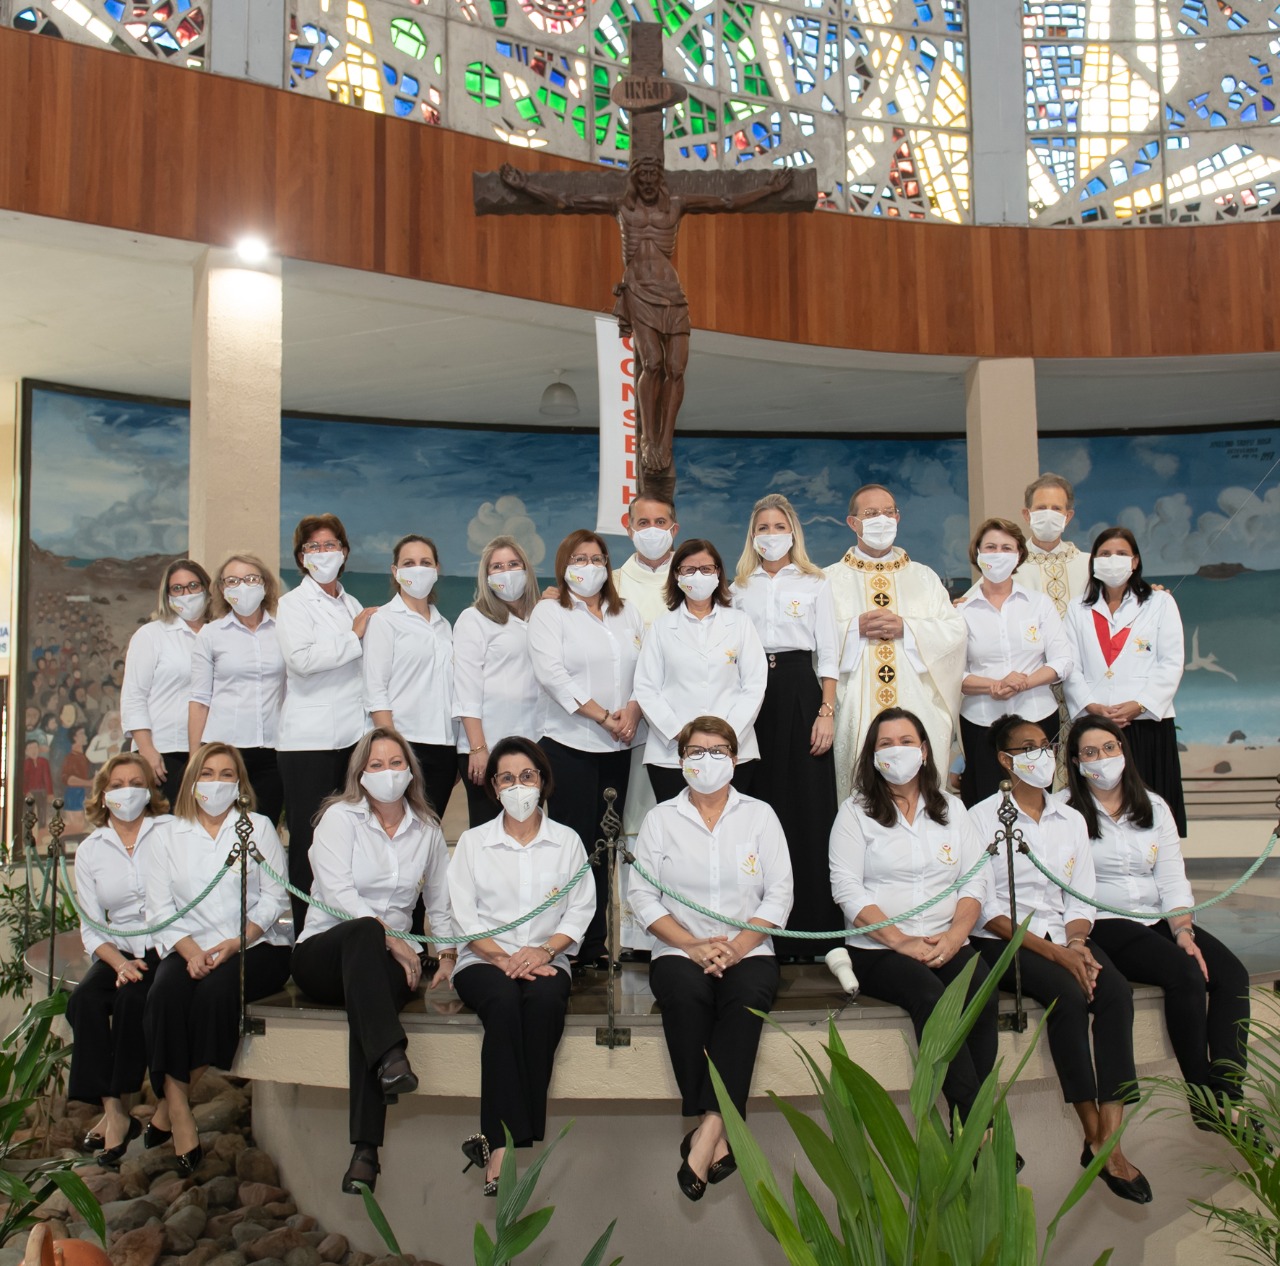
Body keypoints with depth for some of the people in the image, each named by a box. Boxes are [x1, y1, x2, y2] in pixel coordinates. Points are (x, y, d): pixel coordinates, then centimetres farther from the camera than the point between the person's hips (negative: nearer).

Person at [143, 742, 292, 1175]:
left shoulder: (259, 827, 11)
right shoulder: (170, 835, 16)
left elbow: (275, 899, 2)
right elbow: (160, 906, 6)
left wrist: (234, 944, -13)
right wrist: (189, 949, -12)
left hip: (255, 946, -2)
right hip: (190, 948, 2)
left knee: (217, 989, -32)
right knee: (165, 993, -29)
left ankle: (183, 1095, -13)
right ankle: (179, 1111, -26)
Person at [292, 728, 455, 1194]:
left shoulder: (427, 829, 14)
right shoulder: (340, 817, 2)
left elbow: (440, 902, 23)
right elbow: (338, 894, -10)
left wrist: (448, 954, 10)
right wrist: (388, 938, -17)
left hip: (389, 958, 2)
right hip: (322, 951, -2)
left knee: (366, 998, -34)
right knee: (364, 931, -38)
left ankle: (365, 1149, -41)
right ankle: (391, 1056, -54)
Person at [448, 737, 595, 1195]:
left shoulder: (567, 841, 14)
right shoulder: (472, 842, 12)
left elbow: (580, 910, 5)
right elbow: (464, 913, 3)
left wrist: (545, 950, -13)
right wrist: (503, 957, -13)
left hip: (545, 961, 1)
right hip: (483, 961, -1)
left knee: (544, 998, -35)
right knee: (503, 1001, -35)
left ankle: (497, 1139, -32)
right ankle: (507, 1145, -38)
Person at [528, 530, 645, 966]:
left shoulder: (627, 614, 16)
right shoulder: (549, 612, 2)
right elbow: (552, 674, -10)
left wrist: (633, 711, -9)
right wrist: (603, 717, -14)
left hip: (618, 747, 4)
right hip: (570, 744, -4)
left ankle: (596, 942, 13)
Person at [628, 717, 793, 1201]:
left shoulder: (760, 815, 12)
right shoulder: (661, 819, 11)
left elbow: (779, 894, 3)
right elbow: (643, 895, 1)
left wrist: (736, 947, -12)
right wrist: (694, 945, -12)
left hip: (748, 949, 0)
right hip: (680, 949, 0)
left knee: (747, 997, -33)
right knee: (685, 993, -33)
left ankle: (708, 1129, -34)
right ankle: (720, 1134, -26)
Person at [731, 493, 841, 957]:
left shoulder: (815, 583, 7)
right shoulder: (740, 588, 13)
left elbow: (827, 653, 3)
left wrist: (827, 712, -7)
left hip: (799, 689, -2)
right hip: (753, 694, 2)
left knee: (808, 808, -5)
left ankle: (813, 928, 2)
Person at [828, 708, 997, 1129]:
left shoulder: (951, 809, 18)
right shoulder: (856, 811, 8)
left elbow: (977, 880, 10)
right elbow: (847, 888, -3)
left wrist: (954, 936, -9)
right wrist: (901, 941, -13)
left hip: (947, 944, 3)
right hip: (878, 948, -3)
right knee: (931, 997, -32)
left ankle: (965, 1127, -22)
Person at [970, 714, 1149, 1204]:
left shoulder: (1071, 819, 15)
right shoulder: (982, 818, -1)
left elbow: (1081, 898, 11)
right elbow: (986, 909, -8)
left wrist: (1076, 942, -11)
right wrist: (1052, 952, -17)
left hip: (1063, 936, 4)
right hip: (1004, 942, -4)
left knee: (1116, 992, -26)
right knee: (1069, 995, -31)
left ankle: (1110, 1141, -29)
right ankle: (1095, 1136, -21)